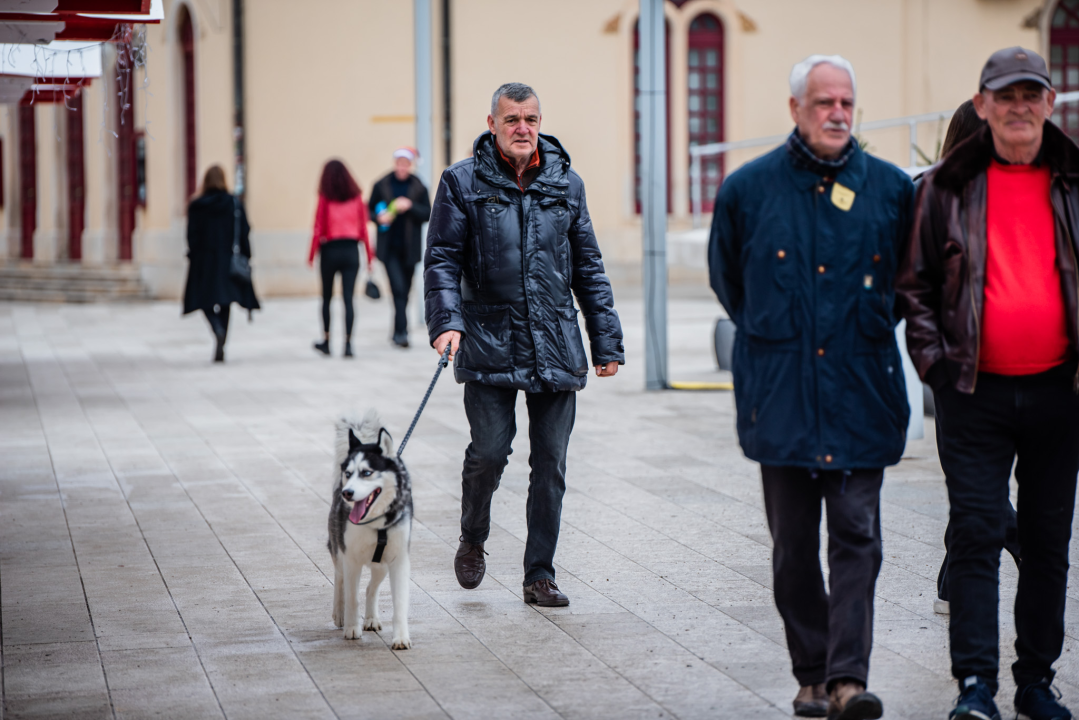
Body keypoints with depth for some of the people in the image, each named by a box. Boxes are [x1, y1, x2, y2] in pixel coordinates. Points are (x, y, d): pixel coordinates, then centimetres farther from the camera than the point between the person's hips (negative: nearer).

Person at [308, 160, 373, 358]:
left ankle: (326, 341, 20)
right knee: (348, 298, -1)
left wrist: (311, 256, -1)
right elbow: (364, 228, 2)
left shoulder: (325, 199, -6)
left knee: (326, 297, 14)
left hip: (330, 250, -1)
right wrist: (369, 256, 7)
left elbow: (319, 228, -7)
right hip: (351, 250, 1)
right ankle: (348, 343, -9)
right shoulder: (357, 198, 2)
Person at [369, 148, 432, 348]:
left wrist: (410, 206, -17)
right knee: (398, 288, -16)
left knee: (404, 291, 9)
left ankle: (399, 333, 23)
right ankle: (401, 331, -20)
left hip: (410, 247, 2)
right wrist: (379, 217, -12)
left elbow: (428, 214, -1)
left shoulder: (419, 187, 4)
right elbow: (370, 209, 9)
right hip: (390, 247, -2)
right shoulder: (381, 186, 2)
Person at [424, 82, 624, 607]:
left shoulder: (566, 183, 10)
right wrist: (446, 320, -17)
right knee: (490, 451, -9)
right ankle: (472, 541, 20)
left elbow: (588, 269, 14)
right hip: (489, 343, -3)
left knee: (550, 463, 3)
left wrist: (606, 342, 10)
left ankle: (540, 574, 14)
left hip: (556, 346, 3)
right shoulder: (464, 182, 2)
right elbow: (442, 260, 0)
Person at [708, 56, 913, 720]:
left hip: (862, 393, 0)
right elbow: (727, 279, 18)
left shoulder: (892, 188, 3)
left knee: (857, 535, -8)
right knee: (793, 546, 6)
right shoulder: (748, 188, 3)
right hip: (781, 394, 1)